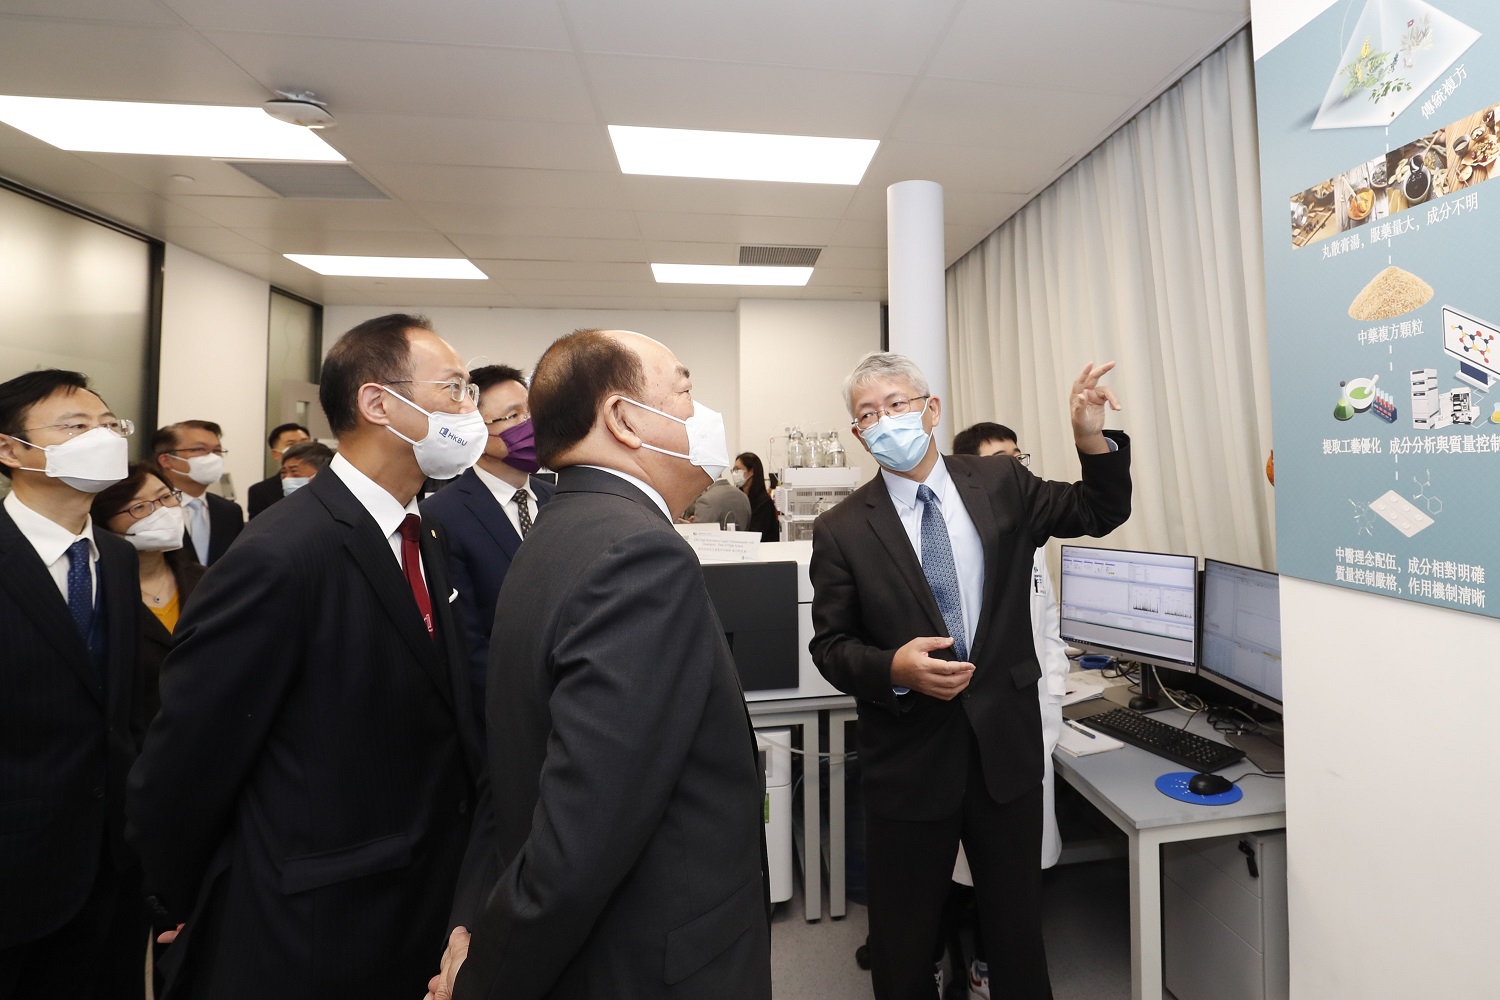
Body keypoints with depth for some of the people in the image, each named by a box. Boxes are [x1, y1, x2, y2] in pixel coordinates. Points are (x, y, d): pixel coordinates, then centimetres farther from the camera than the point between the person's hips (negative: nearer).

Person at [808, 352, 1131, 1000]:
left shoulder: (1002, 484, -2)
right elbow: (831, 646, -7)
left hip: (1006, 745, 2)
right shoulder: (842, 530, -10)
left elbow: (1100, 514, 8)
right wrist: (894, 668, -25)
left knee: (1018, 928, 26)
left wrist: (1093, 441, -10)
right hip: (909, 758, -1)